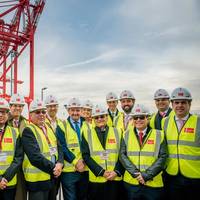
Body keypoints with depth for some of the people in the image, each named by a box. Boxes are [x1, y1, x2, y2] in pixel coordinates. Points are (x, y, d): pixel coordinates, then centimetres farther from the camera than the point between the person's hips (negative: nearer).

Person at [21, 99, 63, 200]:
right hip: (38, 179, -7)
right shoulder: (28, 131, -11)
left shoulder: (49, 129, 12)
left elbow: (59, 148, 6)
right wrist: (53, 168, -17)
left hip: (53, 177, 7)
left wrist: (59, 164, -12)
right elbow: (35, 156, -21)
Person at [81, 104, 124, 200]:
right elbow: (86, 156, -5)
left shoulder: (117, 132, 5)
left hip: (115, 179, 1)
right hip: (96, 179, -1)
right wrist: (101, 172, -12)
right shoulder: (87, 133, 1)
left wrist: (117, 171, -10)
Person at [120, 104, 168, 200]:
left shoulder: (159, 135, 1)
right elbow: (122, 155, -1)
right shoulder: (127, 134, 4)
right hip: (131, 182, 1)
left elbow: (162, 157, -5)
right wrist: (135, 173, -13)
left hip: (153, 183, -1)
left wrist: (146, 175, -13)